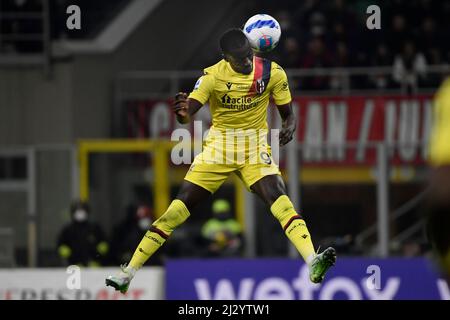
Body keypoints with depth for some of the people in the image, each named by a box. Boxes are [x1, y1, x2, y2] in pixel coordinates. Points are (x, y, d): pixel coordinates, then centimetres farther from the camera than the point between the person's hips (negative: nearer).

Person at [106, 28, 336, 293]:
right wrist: (183, 112, -44)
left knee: (280, 200, -25)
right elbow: (188, 114, -19)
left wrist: (289, 128, -22)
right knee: (179, 208, -2)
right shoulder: (213, 76, -13)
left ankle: (313, 264, -37)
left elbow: (288, 114, 2)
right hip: (218, 147, 0)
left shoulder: (272, 73, -8)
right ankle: (129, 272, 6)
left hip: (255, 149, 0)